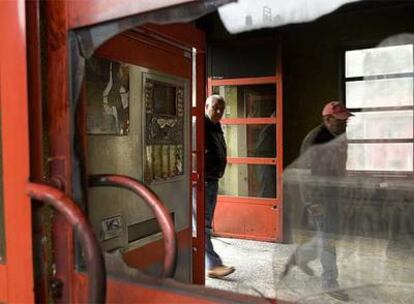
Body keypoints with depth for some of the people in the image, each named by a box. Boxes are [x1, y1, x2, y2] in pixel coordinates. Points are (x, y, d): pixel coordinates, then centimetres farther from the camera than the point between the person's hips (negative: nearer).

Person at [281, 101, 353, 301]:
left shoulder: (340, 138, 8)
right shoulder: (314, 139, -17)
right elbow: (308, 172, -20)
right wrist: (312, 202, -22)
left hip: (333, 194, 8)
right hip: (318, 196, -8)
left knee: (328, 235, 16)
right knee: (328, 238, -1)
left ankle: (300, 255, 39)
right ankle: (330, 284, 15)